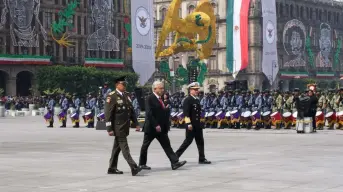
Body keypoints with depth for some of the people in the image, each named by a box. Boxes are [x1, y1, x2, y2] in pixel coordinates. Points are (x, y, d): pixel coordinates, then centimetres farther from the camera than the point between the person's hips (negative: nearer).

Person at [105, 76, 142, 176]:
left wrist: (136, 123, 12)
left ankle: (112, 168, 20)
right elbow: (108, 114, -13)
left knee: (117, 147, 13)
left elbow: (131, 110, 19)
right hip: (118, 127, -8)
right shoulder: (112, 96, -10)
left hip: (125, 127, 8)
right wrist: (109, 129, -16)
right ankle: (134, 168, -15)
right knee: (124, 148, -9)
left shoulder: (126, 96, 14)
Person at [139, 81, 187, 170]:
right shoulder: (150, 99, -13)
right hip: (151, 128, -8)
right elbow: (149, 113, -20)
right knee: (145, 146, 7)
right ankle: (142, 164, 17)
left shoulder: (160, 99, 12)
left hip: (161, 128, 8)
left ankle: (175, 163, -4)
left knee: (167, 145, 1)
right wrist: (156, 125, -23)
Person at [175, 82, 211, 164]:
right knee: (188, 141, -4)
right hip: (191, 125, -8)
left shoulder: (197, 100, 15)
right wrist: (189, 123, -24)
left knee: (200, 142, 6)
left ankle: (202, 159, 9)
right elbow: (186, 113, -19)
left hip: (198, 124, 8)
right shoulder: (187, 100, -11)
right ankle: (175, 156, 6)